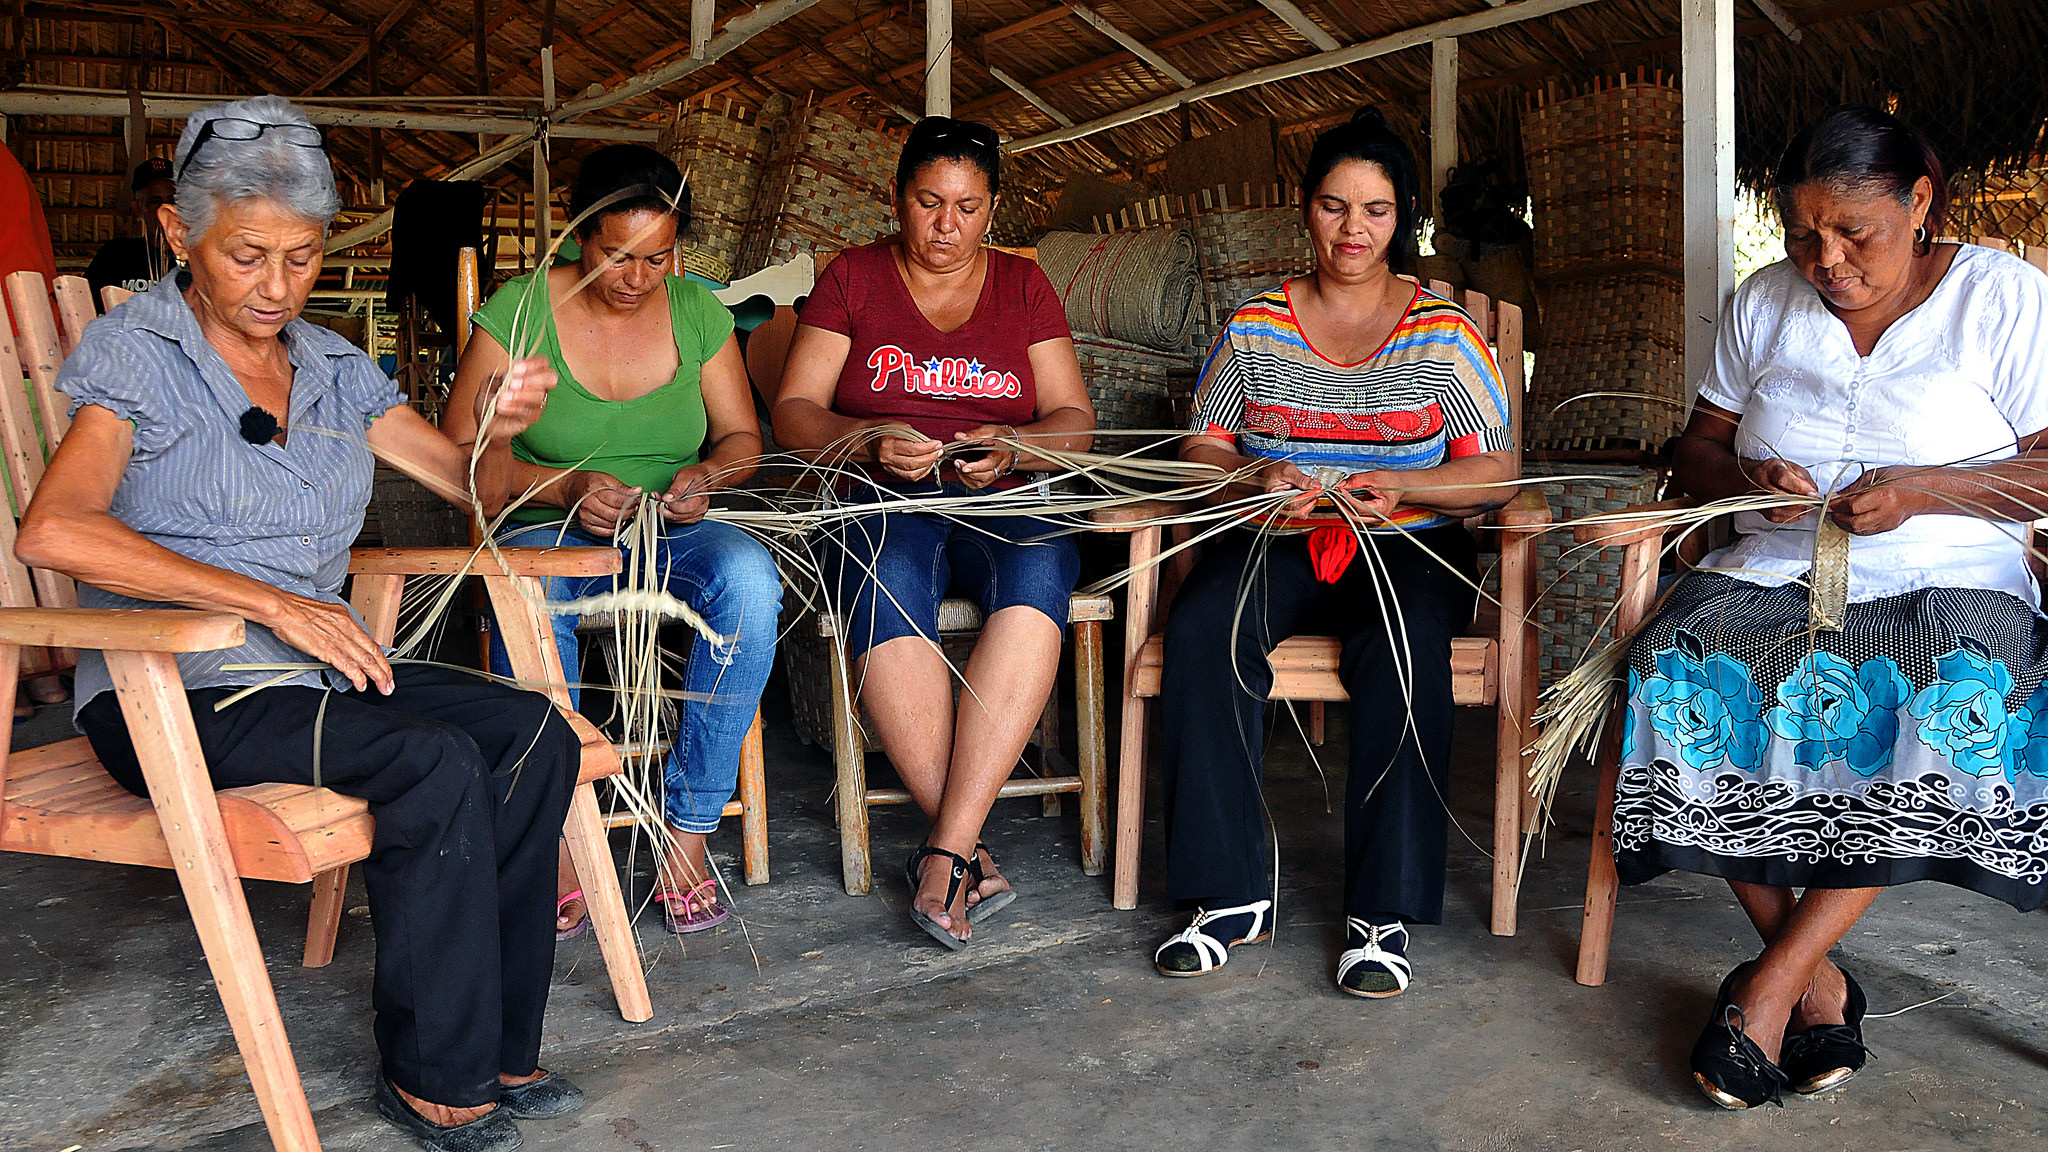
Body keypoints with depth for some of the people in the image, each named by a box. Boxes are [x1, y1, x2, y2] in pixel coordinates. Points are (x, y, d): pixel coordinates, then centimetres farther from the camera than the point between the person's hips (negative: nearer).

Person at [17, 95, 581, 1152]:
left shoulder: (333, 368, 12)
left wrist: (502, 431, -11)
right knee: (434, 765, -29)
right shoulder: (137, 353, -6)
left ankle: (490, 1050, -8)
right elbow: (53, 530, -22)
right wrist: (274, 603, -27)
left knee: (533, 735, -18)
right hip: (169, 694, -6)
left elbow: (473, 484, 14)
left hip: (314, 665, 6)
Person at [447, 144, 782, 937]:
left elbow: (743, 437, 11)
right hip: (552, 527, -2)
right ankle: (555, 850, -28)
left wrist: (706, 473, -12)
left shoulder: (697, 313, 5)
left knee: (749, 577, -33)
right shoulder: (521, 311, -4)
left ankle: (688, 835, -23)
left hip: (674, 533, 2)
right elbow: (460, 453, -5)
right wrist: (565, 487, -20)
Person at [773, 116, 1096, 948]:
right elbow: (792, 413, 3)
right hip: (885, 505, -1)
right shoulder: (851, 279, 10)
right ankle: (971, 856, -34)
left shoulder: (1023, 286, 14)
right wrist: (869, 440, -18)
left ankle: (945, 850, -37)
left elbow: (1075, 422, 8)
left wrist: (1011, 448, -15)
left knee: (1039, 570, -35)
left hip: (1006, 505, 1)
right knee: (886, 582, -37)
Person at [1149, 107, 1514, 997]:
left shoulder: (1443, 336, 5)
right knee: (1200, 630, -31)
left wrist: (1399, 487, -18)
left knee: (1406, 650, -35)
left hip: (1409, 549, -1)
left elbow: (1494, 472, 1)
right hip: (1276, 546, 2)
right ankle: (1231, 894, -23)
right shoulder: (1253, 328, 9)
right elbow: (1200, 446, 9)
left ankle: (1385, 913, -27)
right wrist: (1259, 478, -13)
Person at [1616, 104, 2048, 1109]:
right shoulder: (1763, 303, 12)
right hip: (1773, 574, 2)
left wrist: (1923, 488, -16)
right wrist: (1749, 477, -8)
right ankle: (1818, 984, -18)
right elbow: (1693, 453, 15)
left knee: (1962, 702, -36)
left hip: (1946, 585, -2)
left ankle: (1772, 979, -25)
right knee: (1682, 674, -30)